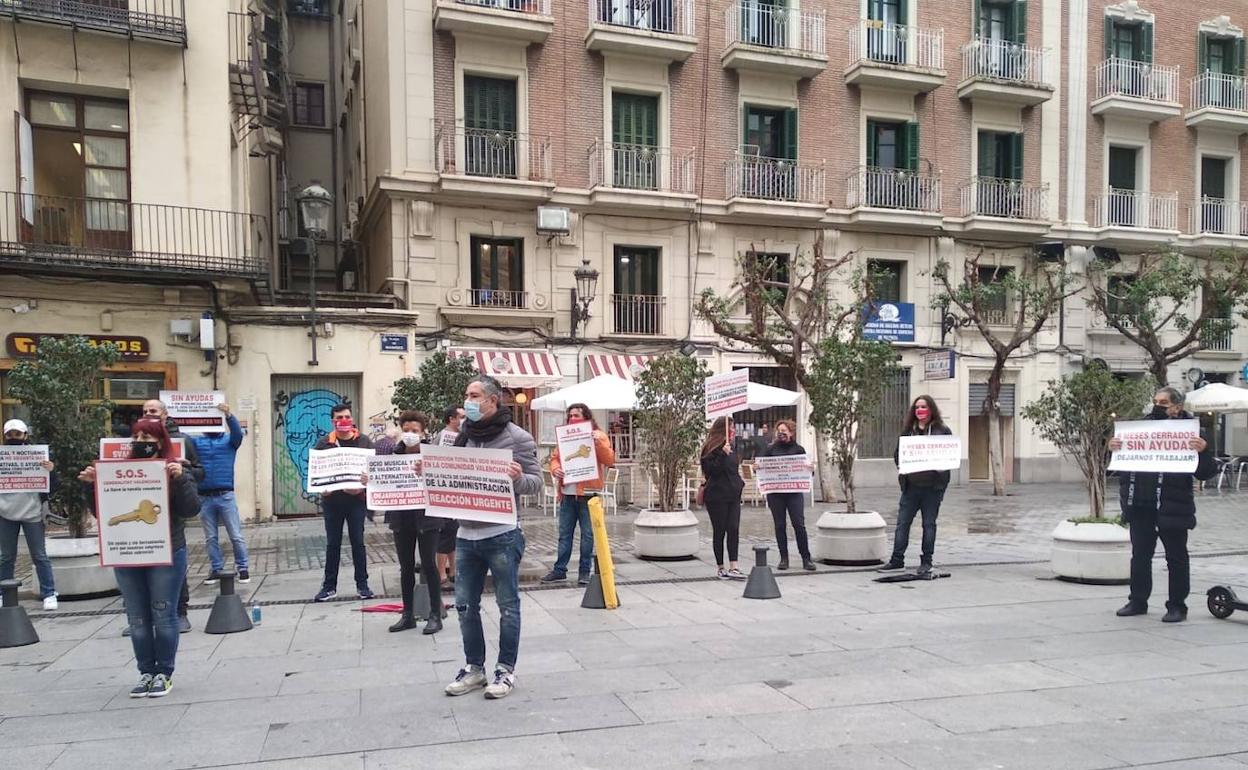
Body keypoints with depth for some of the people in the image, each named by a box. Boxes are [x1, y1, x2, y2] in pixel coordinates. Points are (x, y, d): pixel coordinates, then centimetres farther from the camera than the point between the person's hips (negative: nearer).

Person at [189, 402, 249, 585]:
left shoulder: (229, 440, 6)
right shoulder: (196, 441, 11)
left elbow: (238, 432, -14)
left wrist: (228, 414, -32)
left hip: (225, 495, -2)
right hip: (204, 497, 2)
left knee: (236, 536, 1)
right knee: (210, 538, 8)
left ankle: (242, 568, 9)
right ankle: (216, 570, 16)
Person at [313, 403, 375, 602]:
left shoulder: (364, 441, 3)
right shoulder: (324, 443, 5)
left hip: (356, 498, -1)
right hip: (332, 499, 1)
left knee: (358, 542, 3)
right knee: (332, 544, 8)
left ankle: (362, 585, 12)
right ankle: (329, 586, 15)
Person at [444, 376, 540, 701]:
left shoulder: (517, 437, -8)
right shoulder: (464, 436, 9)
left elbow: (536, 482, -9)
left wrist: (518, 478, -30)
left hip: (502, 535, -6)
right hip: (466, 535, 6)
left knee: (507, 606, 5)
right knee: (465, 605, 11)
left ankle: (506, 670, 18)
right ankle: (474, 667, 25)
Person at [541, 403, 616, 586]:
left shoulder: (598, 436, 0)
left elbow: (609, 461, -7)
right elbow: (555, 457, 13)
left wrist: (599, 444, -22)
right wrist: (555, 468, -8)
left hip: (588, 493, -4)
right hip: (567, 493, 4)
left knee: (588, 534, 4)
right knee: (564, 534, 10)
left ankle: (585, 571, 12)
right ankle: (559, 570, 17)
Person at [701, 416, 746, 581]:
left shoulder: (729, 447, 15)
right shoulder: (711, 448, -10)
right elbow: (710, 470, -19)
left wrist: (739, 481, 19)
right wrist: (723, 454, -25)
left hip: (733, 495, 7)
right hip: (717, 497, -7)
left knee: (733, 529, -3)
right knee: (719, 531, 2)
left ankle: (733, 567, -5)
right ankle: (720, 567, 12)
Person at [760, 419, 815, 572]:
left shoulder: (798, 449, 7)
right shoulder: (770, 450, 7)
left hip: (794, 492, -1)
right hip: (775, 493, 1)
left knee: (799, 524, -4)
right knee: (780, 525, 4)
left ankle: (806, 558, 5)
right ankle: (784, 558, 13)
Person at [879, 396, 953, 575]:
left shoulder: (942, 430, 2)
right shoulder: (908, 430, 10)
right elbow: (897, 453, 11)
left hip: (933, 486, -2)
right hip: (911, 485, 3)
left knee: (929, 523, 6)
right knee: (902, 522, 2)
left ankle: (926, 561, 16)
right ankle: (897, 560, 8)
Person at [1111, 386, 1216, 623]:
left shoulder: (1189, 431, -4)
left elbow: (1206, 472, -7)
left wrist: (1202, 451, -25)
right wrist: (1114, 449, -3)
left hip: (1171, 506, -4)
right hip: (1140, 506, 4)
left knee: (1176, 557, 7)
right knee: (1140, 555, 12)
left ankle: (1177, 606, 17)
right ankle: (1138, 601, 23)